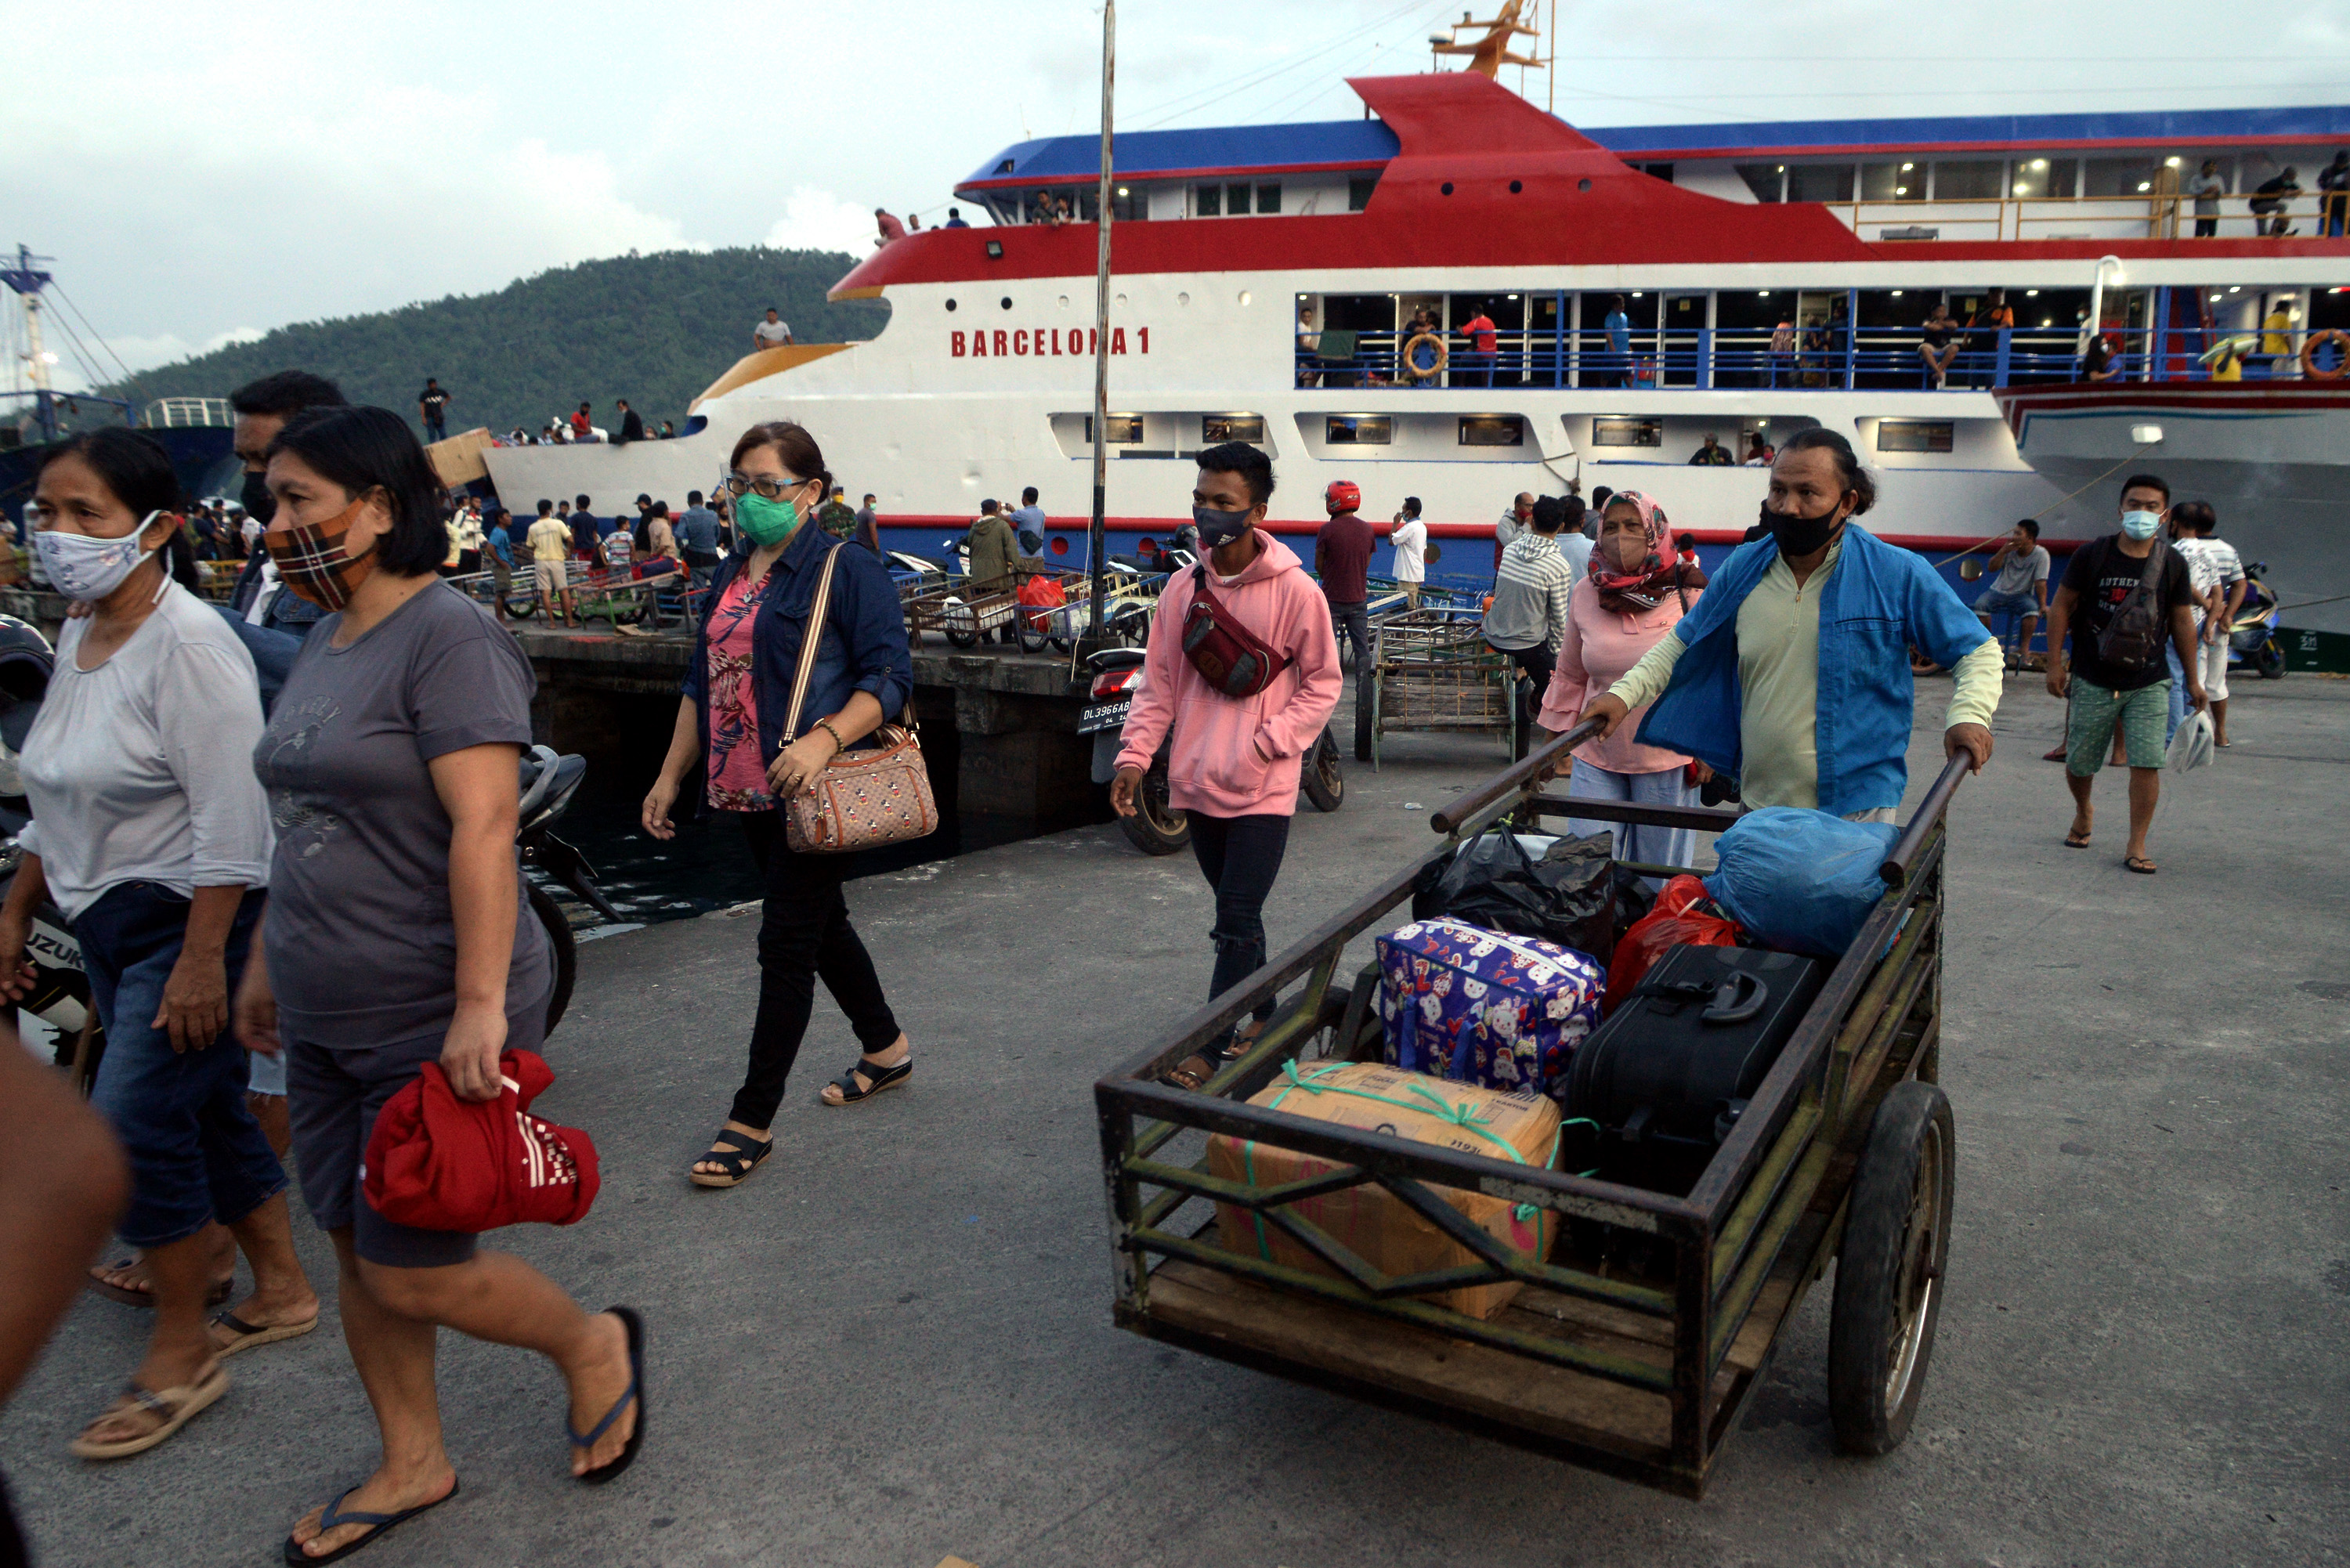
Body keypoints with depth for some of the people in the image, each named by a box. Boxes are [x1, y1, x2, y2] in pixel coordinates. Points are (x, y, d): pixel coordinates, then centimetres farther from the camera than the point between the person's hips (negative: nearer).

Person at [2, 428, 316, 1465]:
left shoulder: (187, 646, -19)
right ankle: (282, 1292, 30)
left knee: (134, 1127, -7)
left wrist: (202, 959, -24)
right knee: (206, 1110, 15)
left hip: (193, 921, -9)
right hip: (110, 921, 9)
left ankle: (182, 1356, 10)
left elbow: (232, 818, -22)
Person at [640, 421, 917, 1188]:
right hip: (748, 790, 8)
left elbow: (890, 677, -16)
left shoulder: (846, 569, -10)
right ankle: (886, 1048, 39)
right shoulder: (732, 575, 14)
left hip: (813, 793, -8)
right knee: (822, 924, 19)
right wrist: (670, 775, 16)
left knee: (787, 945, -4)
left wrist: (824, 738, -30)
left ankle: (752, 1121, 4)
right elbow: (701, 683, 20)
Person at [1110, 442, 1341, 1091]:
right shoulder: (1184, 587, 4)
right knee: (1236, 911, 18)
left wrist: (1268, 744, -13)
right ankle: (1265, 1014, 36)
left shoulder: (1295, 591, -9)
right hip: (1199, 777, 5)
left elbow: (1323, 681, -2)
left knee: (1236, 923, -6)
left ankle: (1209, 1051, 1)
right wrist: (1135, 755, -2)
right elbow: (1159, 680, 8)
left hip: (1263, 786, -5)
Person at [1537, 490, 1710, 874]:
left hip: (1667, 757, -2)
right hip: (1597, 755, 2)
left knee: (1659, 872, 7)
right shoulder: (1584, 593, 3)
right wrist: (1558, 738, 15)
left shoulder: (1687, 593, -4)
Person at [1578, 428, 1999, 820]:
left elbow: (1978, 652, 3)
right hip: (1757, 806, 4)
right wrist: (1624, 693, 4)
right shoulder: (1742, 569, 4)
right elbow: (1683, 642, 17)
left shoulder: (1900, 575, -5)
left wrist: (1968, 714, -16)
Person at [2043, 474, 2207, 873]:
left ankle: (2137, 846, 0)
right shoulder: (2092, 555, -5)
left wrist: (2193, 680, 9)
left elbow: (2182, 622, 8)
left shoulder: (2172, 564, 1)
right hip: (2092, 681, 0)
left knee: (2147, 763, -10)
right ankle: (2083, 813, 40)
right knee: (2079, 762, 9)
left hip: (2149, 683, 1)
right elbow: (2062, 607, 0)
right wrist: (2055, 663, -6)